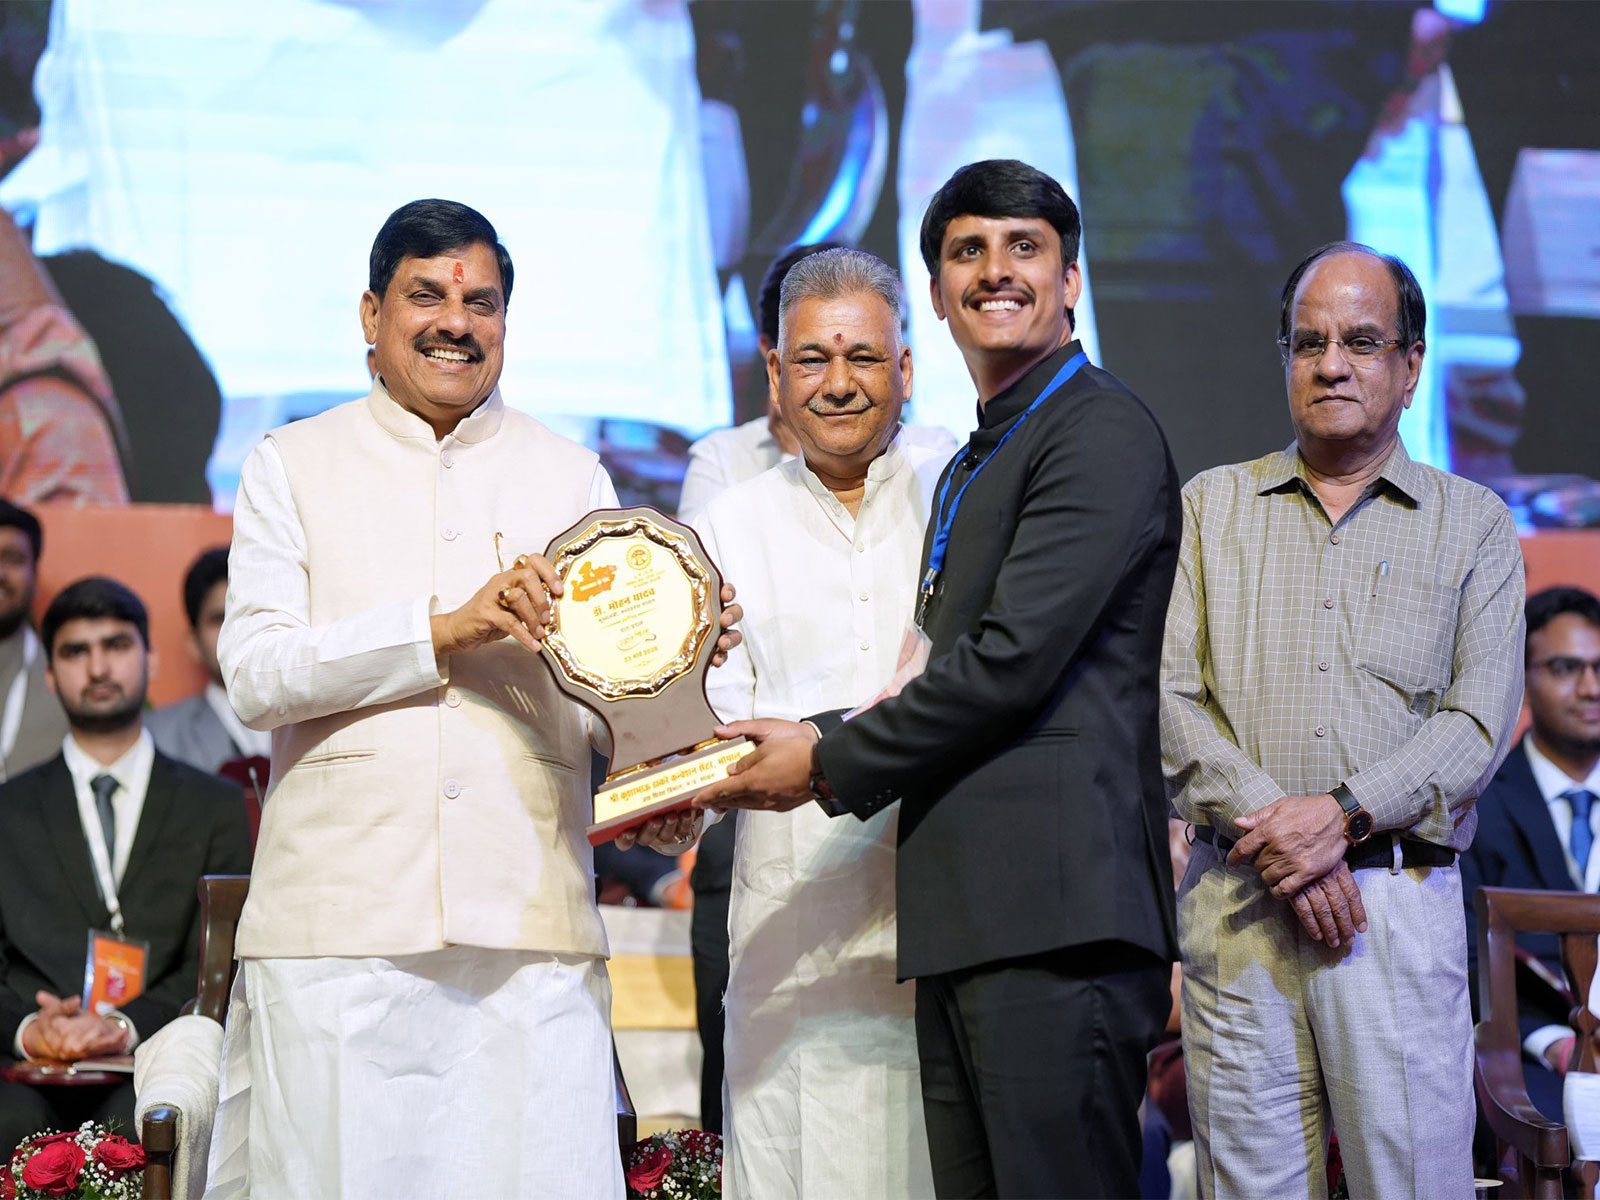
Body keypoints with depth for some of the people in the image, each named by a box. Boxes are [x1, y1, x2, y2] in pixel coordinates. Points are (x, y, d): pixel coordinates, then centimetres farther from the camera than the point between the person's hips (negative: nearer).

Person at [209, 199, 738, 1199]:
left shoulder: (572, 478, 17)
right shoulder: (291, 469, 10)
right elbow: (255, 674, -3)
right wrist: (447, 628, -12)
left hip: (530, 925, 2)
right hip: (339, 924, -1)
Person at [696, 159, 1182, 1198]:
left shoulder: (1102, 431, -5)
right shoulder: (972, 470, 26)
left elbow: (1015, 655, -14)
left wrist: (830, 763, -5)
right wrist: (777, 749, 14)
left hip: (1058, 912, -9)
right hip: (965, 923, 9)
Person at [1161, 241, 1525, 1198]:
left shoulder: (1473, 526, 11)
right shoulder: (1212, 508, 13)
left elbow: (1481, 718, 0)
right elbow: (1169, 697, 3)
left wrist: (1343, 813, -13)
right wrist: (1271, 828, -10)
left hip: (1401, 898, -1)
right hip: (1235, 904, 1)